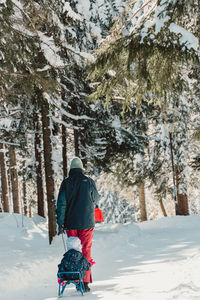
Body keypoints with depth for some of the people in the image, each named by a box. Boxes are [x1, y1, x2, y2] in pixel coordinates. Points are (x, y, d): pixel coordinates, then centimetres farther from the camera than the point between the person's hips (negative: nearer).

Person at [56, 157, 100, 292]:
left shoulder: (66, 183, 0)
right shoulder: (89, 181, -3)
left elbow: (61, 203, -2)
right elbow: (96, 199, 9)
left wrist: (60, 223, 1)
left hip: (71, 223, 1)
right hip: (87, 222, -1)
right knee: (86, 252, 2)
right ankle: (85, 282, -2)